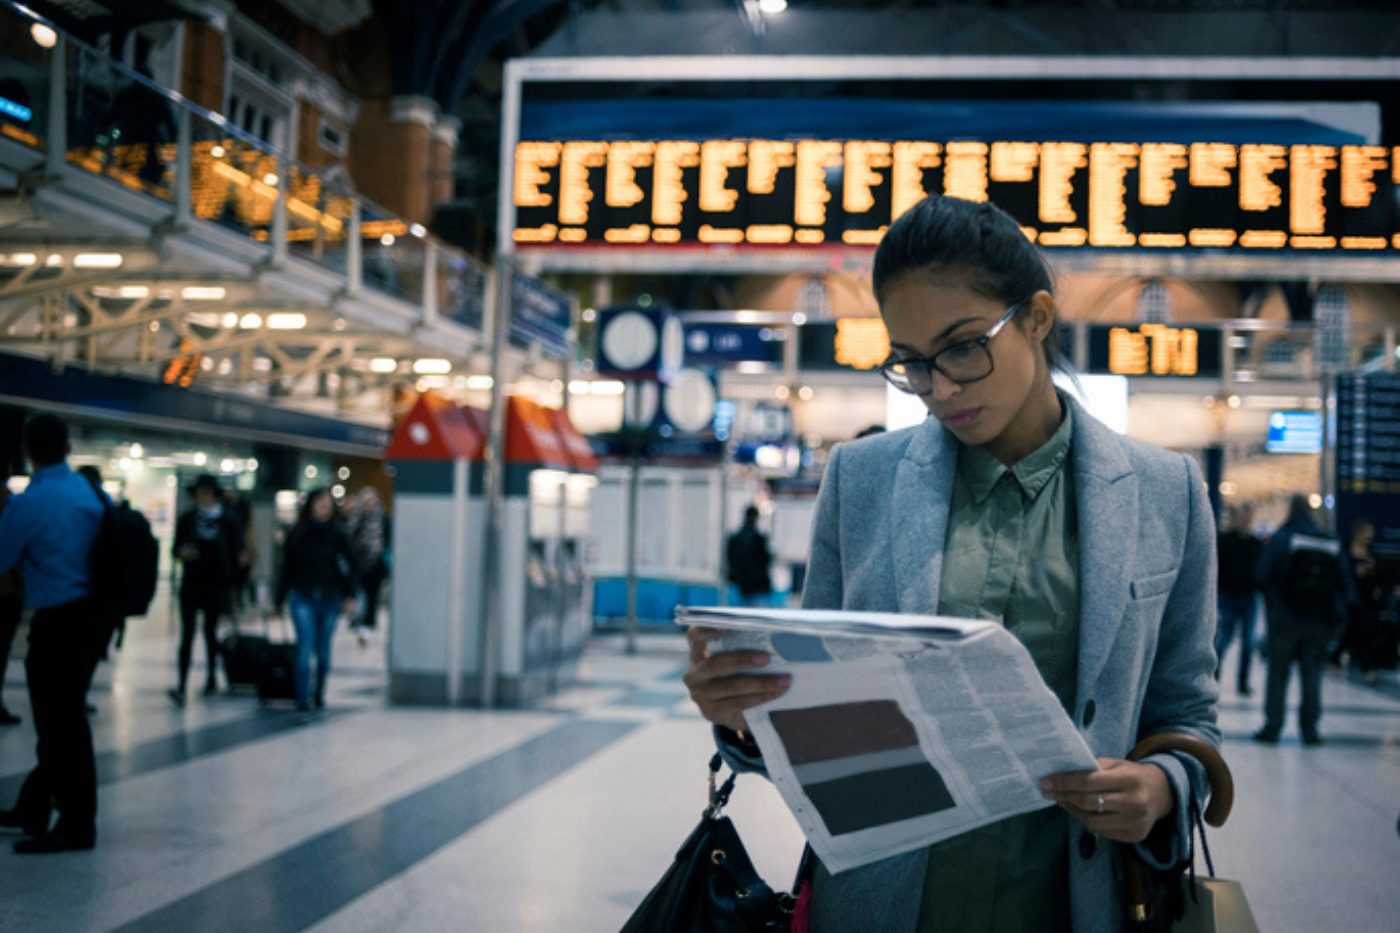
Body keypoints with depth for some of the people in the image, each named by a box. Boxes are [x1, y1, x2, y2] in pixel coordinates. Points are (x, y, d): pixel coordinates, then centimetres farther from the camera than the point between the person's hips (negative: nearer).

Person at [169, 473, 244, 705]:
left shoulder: (227, 520, 1)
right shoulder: (187, 519, 5)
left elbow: (235, 553, 3)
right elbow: (176, 548, 9)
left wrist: (231, 584, -1)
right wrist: (181, 552, -15)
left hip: (216, 583, -1)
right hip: (191, 582, 1)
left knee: (210, 630, 10)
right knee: (187, 632, -8)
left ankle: (212, 677, 29)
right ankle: (182, 687, -14)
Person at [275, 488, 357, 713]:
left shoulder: (337, 535, 0)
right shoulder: (297, 535, 1)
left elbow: (350, 565, 3)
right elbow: (287, 568, 7)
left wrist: (349, 596, -4)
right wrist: (280, 600, 8)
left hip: (330, 600, 1)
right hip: (303, 599, -1)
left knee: (323, 650, 9)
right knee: (305, 647, -11)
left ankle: (319, 693, 26)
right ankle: (302, 698, -8)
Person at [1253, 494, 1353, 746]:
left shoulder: (1279, 539, -7)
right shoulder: (1332, 544, 4)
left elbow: (1262, 576, -8)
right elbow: (1344, 581, 4)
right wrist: (1340, 611, 12)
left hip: (1284, 620, -3)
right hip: (1319, 623, 3)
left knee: (1278, 673, 5)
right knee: (1312, 674, 8)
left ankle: (1272, 726, 5)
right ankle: (1309, 728, 6)